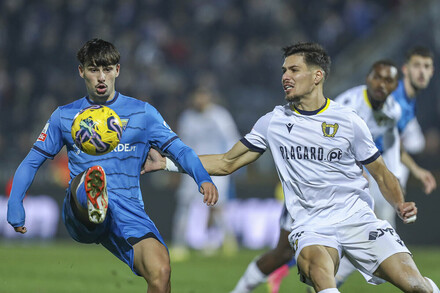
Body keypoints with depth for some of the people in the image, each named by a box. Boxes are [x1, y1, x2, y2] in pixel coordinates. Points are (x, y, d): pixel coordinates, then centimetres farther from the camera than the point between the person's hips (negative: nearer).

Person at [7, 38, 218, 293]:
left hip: (128, 212, 1)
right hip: (79, 216, -1)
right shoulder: (64, 116, 18)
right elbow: (32, 162, 23)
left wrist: (203, 178, -11)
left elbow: (179, 150, 9)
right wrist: (15, 204, 9)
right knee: (86, 179, -39)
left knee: (160, 272, -27)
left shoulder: (142, 113, 15)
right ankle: (91, 206, -74)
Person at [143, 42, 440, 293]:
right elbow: (227, 163, 16)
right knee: (318, 267, -38)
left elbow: (381, 174, 12)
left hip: (357, 217, 0)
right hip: (312, 225, 0)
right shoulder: (273, 122, 8)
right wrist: (167, 163, 10)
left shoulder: (348, 121, 3)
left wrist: (401, 205, -8)